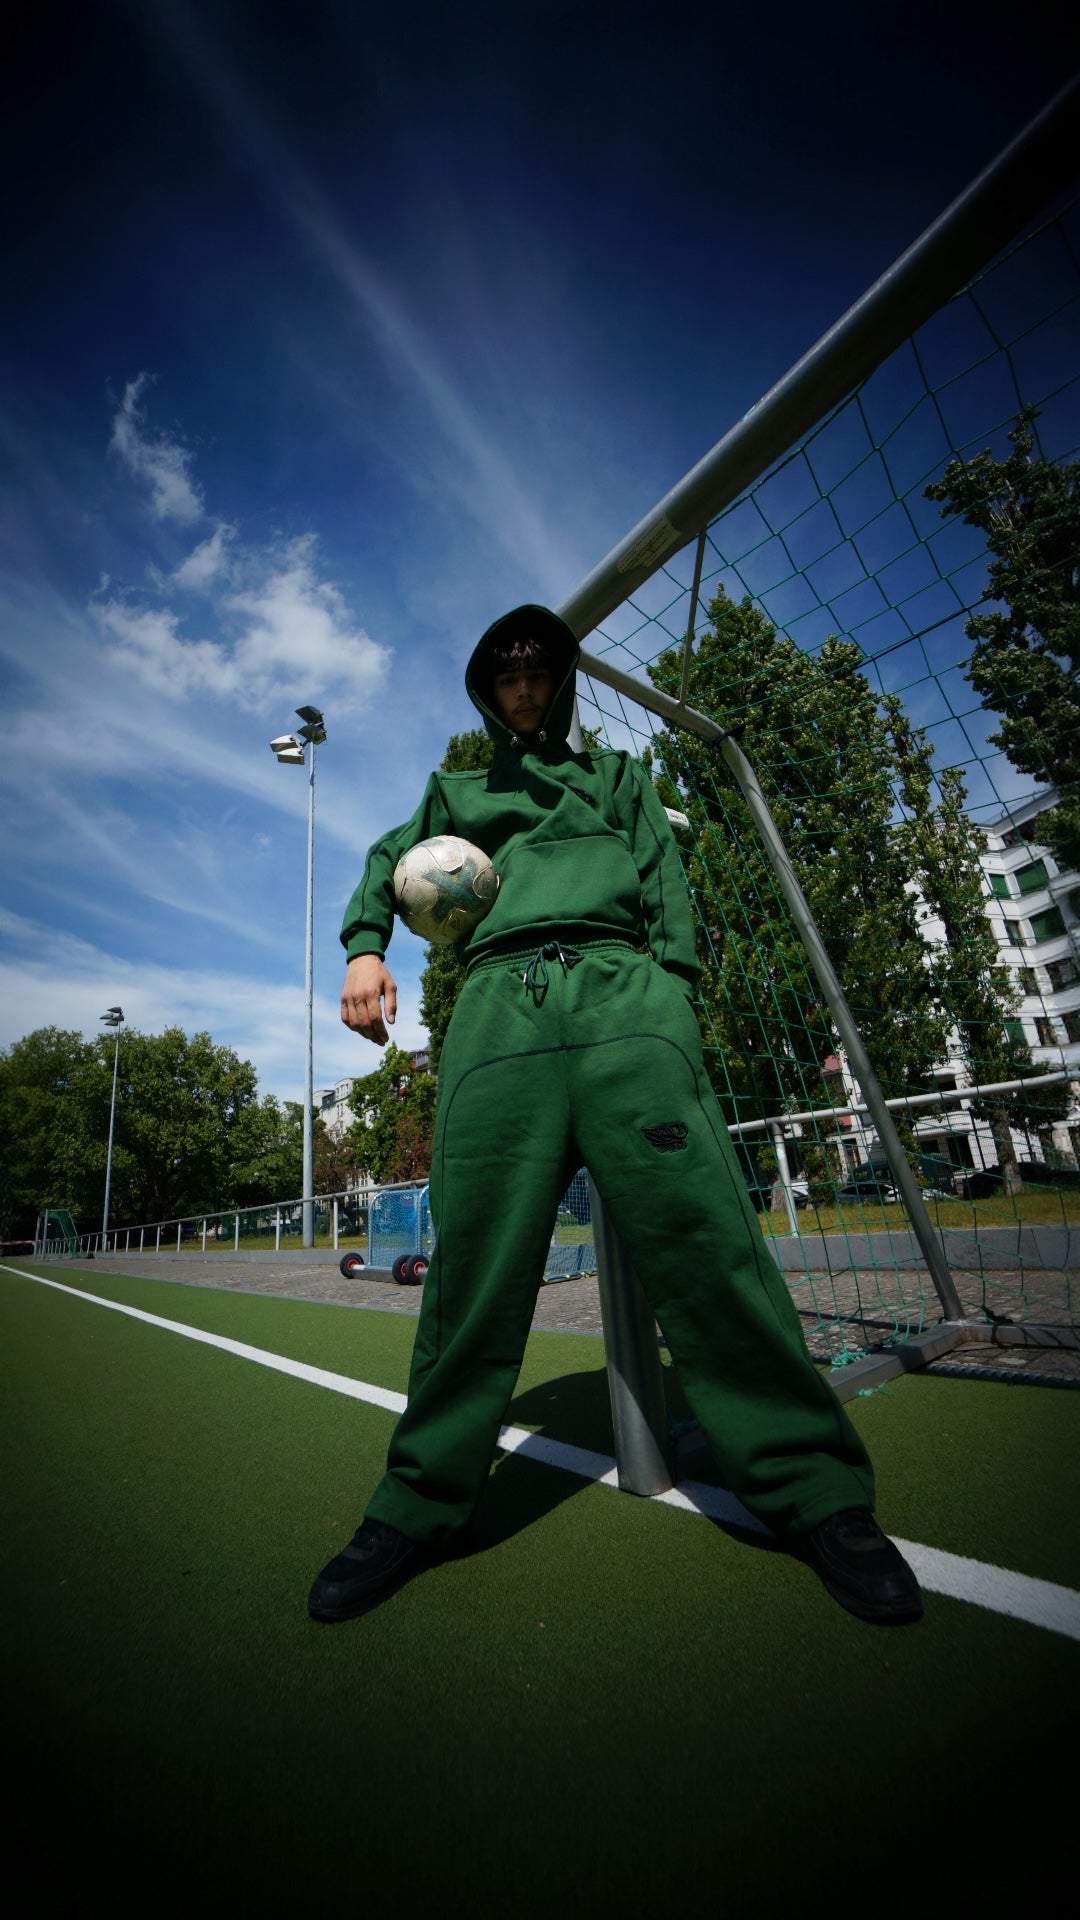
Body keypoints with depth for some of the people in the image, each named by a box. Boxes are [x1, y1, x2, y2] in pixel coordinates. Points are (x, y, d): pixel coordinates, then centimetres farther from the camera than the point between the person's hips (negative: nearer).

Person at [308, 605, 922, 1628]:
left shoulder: (617, 773, 31)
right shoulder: (456, 791, 34)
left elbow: (663, 880, 18)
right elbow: (388, 861, 30)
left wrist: (672, 984, 0)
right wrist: (364, 945, 8)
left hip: (619, 987, 0)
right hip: (497, 1000, 1)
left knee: (699, 1230, -13)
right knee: (474, 1257, -7)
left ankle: (813, 1492, -2)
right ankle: (419, 1505, 5)